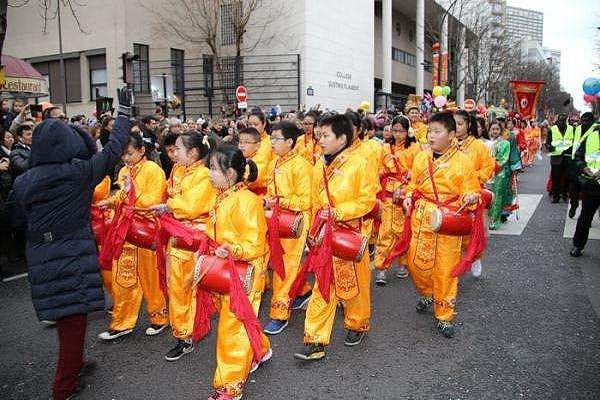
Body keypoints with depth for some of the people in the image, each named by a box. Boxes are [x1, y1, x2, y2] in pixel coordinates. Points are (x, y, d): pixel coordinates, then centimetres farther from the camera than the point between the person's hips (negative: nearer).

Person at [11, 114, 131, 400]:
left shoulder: (23, 182, 2)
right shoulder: (77, 172, -13)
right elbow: (112, 151, -1)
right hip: (72, 259, -6)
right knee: (73, 321, 6)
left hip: (40, 262, 6)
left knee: (65, 319, 21)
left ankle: (74, 366, 40)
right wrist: (123, 122, 13)